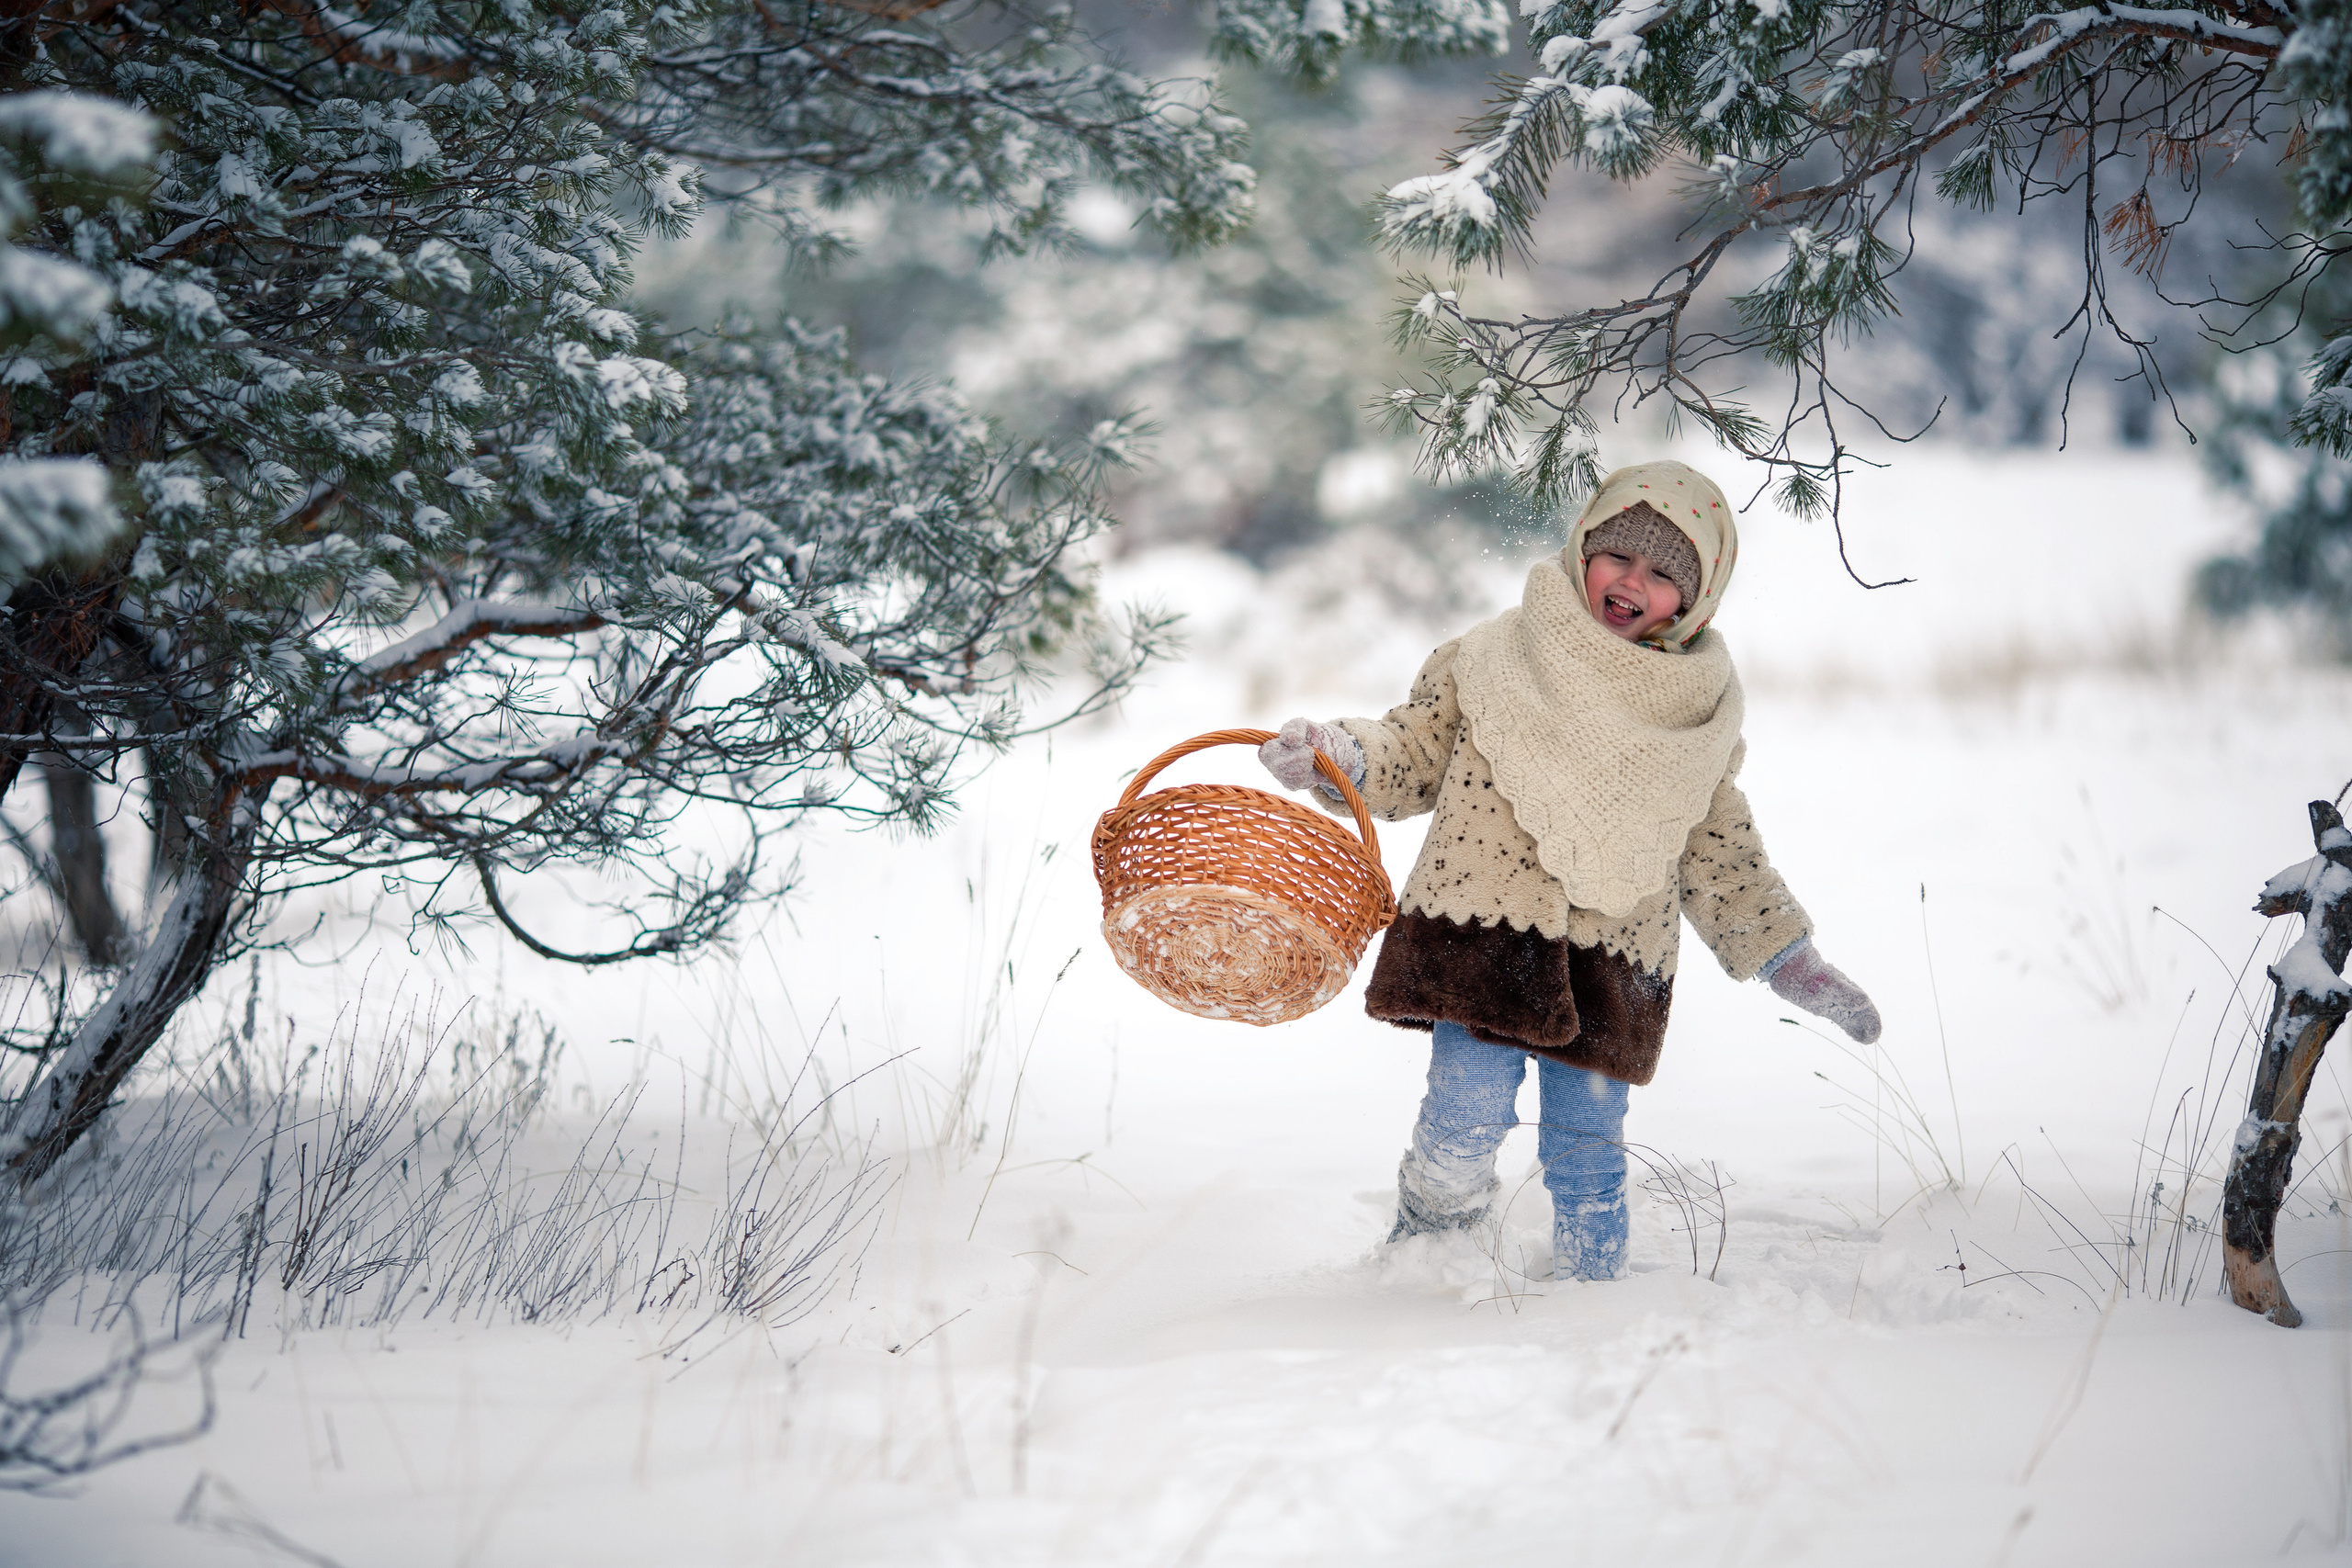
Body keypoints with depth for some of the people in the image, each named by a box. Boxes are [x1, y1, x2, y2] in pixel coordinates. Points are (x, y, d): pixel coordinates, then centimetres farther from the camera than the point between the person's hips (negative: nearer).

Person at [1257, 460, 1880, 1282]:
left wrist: (1790, 961, 15)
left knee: (1587, 1145, 4)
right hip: (1481, 931, -2)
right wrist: (1335, 756, -12)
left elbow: (1720, 854, 19)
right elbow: (1413, 753, 8)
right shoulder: (1497, 657, 3)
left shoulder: (1700, 716, 11)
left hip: (1612, 963, 2)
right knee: (1467, 1121, -13)